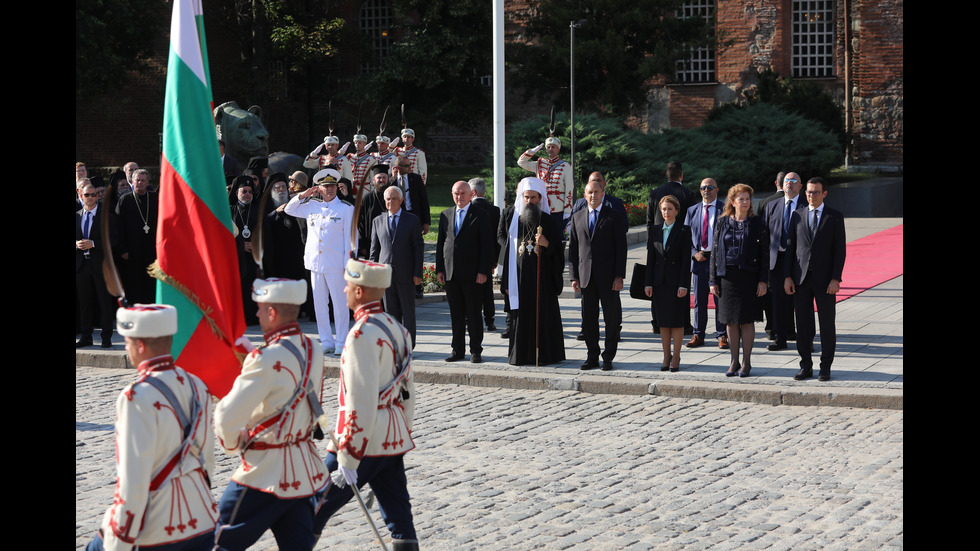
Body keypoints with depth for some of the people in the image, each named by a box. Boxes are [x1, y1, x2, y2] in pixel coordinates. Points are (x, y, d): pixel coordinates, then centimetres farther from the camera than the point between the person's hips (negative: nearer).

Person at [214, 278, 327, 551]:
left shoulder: (266, 359, -22)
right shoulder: (312, 349, 2)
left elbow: (227, 416, -21)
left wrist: (234, 445, 0)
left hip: (267, 472, -8)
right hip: (306, 469, 8)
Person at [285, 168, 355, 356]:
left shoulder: (346, 209, 1)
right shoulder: (312, 206, 12)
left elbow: (350, 238, -2)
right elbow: (289, 209, 24)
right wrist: (303, 195, 8)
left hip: (335, 263, -4)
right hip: (315, 262, 4)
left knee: (340, 304, -3)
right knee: (320, 304, 8)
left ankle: (341, 343, 3)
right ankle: (326, 341, 16)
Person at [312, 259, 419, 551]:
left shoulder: (363, 335, -17)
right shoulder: (396, 328, 10)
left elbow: (360, 403, -21)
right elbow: (408, 391, 17)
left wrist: (348, 458, -19)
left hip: (364, 441, -8)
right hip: (394, 442, 9)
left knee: (316, 507, 4)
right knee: (400, 518, 9)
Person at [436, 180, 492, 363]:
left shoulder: (479, 216, -1)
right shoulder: (446, 215, 12)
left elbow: (486, 245, -4)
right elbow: (440, 243, 14)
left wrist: (483, 271, -11)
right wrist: (439, 269, 7)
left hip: (472, 274, -4)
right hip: (450, 273, 4)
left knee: (473, 314, 1)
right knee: (456, 314, 8)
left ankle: (476, 351, 8)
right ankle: (458, 350, 15)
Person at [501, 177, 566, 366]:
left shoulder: (548, 221, 1)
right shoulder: (514, 220, 7)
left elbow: (558, 251, 1)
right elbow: (509, 251, 8)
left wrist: (546, 244, -21)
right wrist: (507, 281, 5)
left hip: (542, 276, -2)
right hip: (520, 276, 2)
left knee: (544, 314, -2)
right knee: (521, 315, 3)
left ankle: (545, 354, 4)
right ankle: (520, 355, 8)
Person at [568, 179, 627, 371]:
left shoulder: (614, 217, 2)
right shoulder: (577, 218, 12)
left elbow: (621, 248, -2)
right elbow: (573, 249, 12)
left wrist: (619, 276, -10)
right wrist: (574, 276, 4)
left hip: (608, 276, -3)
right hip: (586, 276, 3)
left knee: (611, 318, 0)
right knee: (588, 318, 5)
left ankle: (608, 358, 7)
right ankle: (592, 357, 13)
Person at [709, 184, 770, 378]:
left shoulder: (757, 224, 1)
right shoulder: (722, 223, 7)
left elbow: (765, 254, -1)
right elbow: (715, 251, 8)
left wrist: (763, 281, -8)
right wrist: (713, 280, 3)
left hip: (748, 276, -3)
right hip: (727, 277, 3)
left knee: (746, 320, 0)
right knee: (730, 321, 6)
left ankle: (746, 362, 9)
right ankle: (734, 361, 15)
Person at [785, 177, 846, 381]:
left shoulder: (835, 217, 1)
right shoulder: (797, 216, 8)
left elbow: (840, 250, -3)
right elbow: (790, 247, 8)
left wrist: (835, 279, -11)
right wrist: (788, 276, 0)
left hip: (825, 279, -2)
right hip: (801, 278, 2)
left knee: (827, 324, 2)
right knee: (803, 324, 5)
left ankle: (825, 368, 10)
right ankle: (805, 366, 13)